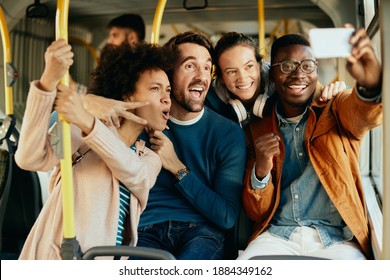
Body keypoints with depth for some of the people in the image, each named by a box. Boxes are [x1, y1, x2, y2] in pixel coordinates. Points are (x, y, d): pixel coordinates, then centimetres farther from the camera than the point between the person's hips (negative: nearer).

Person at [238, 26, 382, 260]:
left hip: (337, 239, -1)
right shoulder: (258, 131, 10)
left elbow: (365, 113, -22)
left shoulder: (336, 109, 5)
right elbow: (257, 213, 10)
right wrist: (261, 170, -12)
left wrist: (370, 84, -46)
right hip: (278, 236, 1)